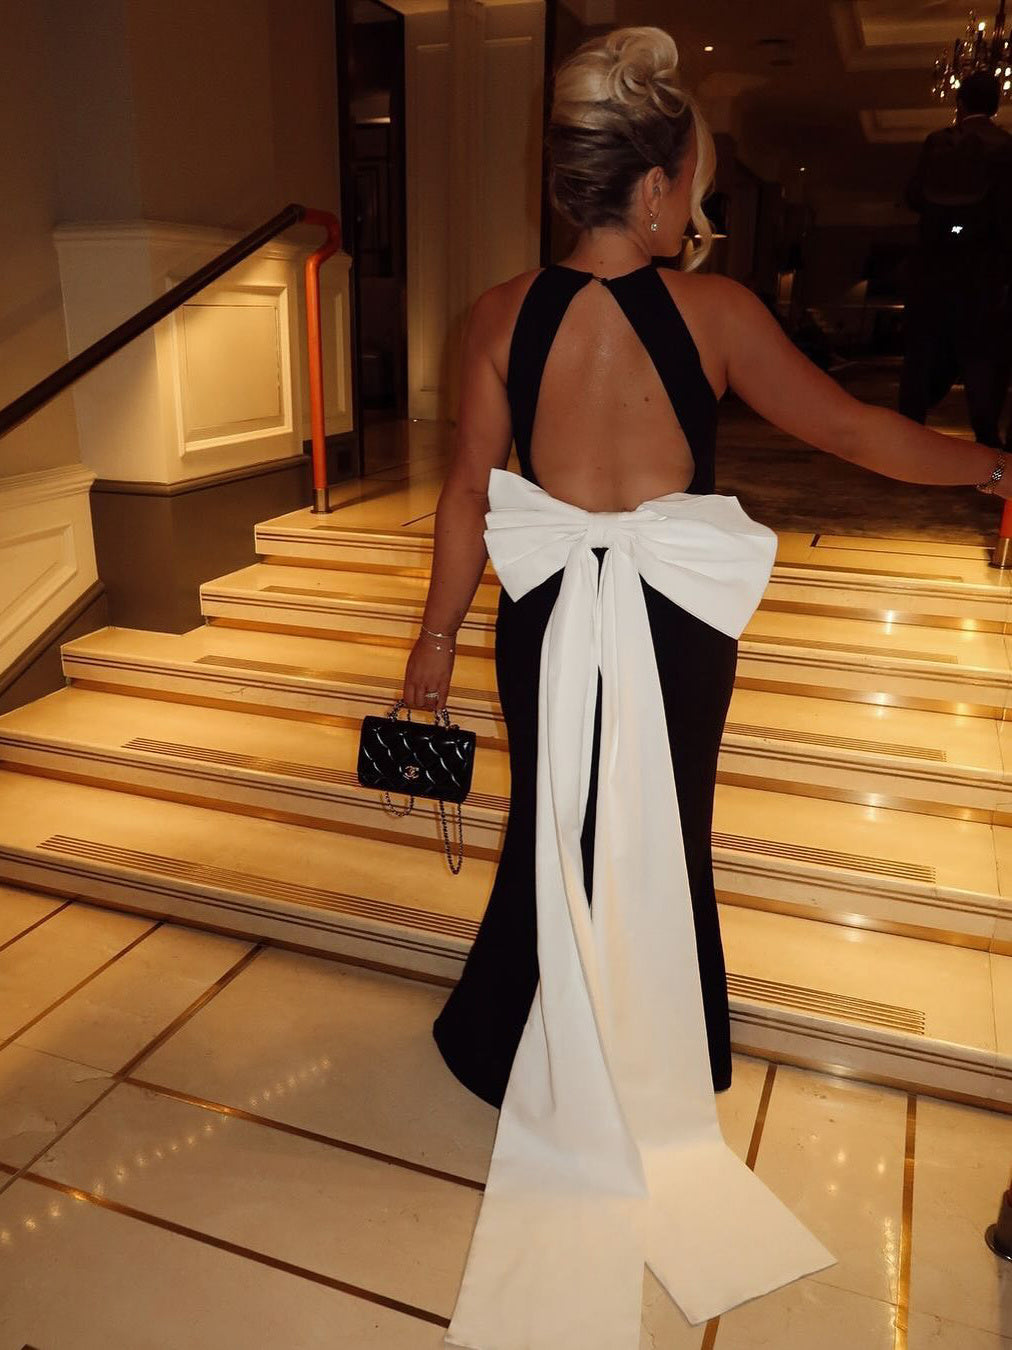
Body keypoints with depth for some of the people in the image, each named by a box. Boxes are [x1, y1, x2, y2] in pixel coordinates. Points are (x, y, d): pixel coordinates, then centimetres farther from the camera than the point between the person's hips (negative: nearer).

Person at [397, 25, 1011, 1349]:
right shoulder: (712, 307, -11)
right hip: (676, 627, -1)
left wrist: (438, 635, 7)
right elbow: (844, 424, -3)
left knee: (554, 833, 21)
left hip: (550, 620, 2)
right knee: (662, 843, 18)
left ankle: (523, 1049, 40)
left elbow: (469, 496, -3)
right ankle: (659, 1059, 41)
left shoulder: (502, 313, -5)